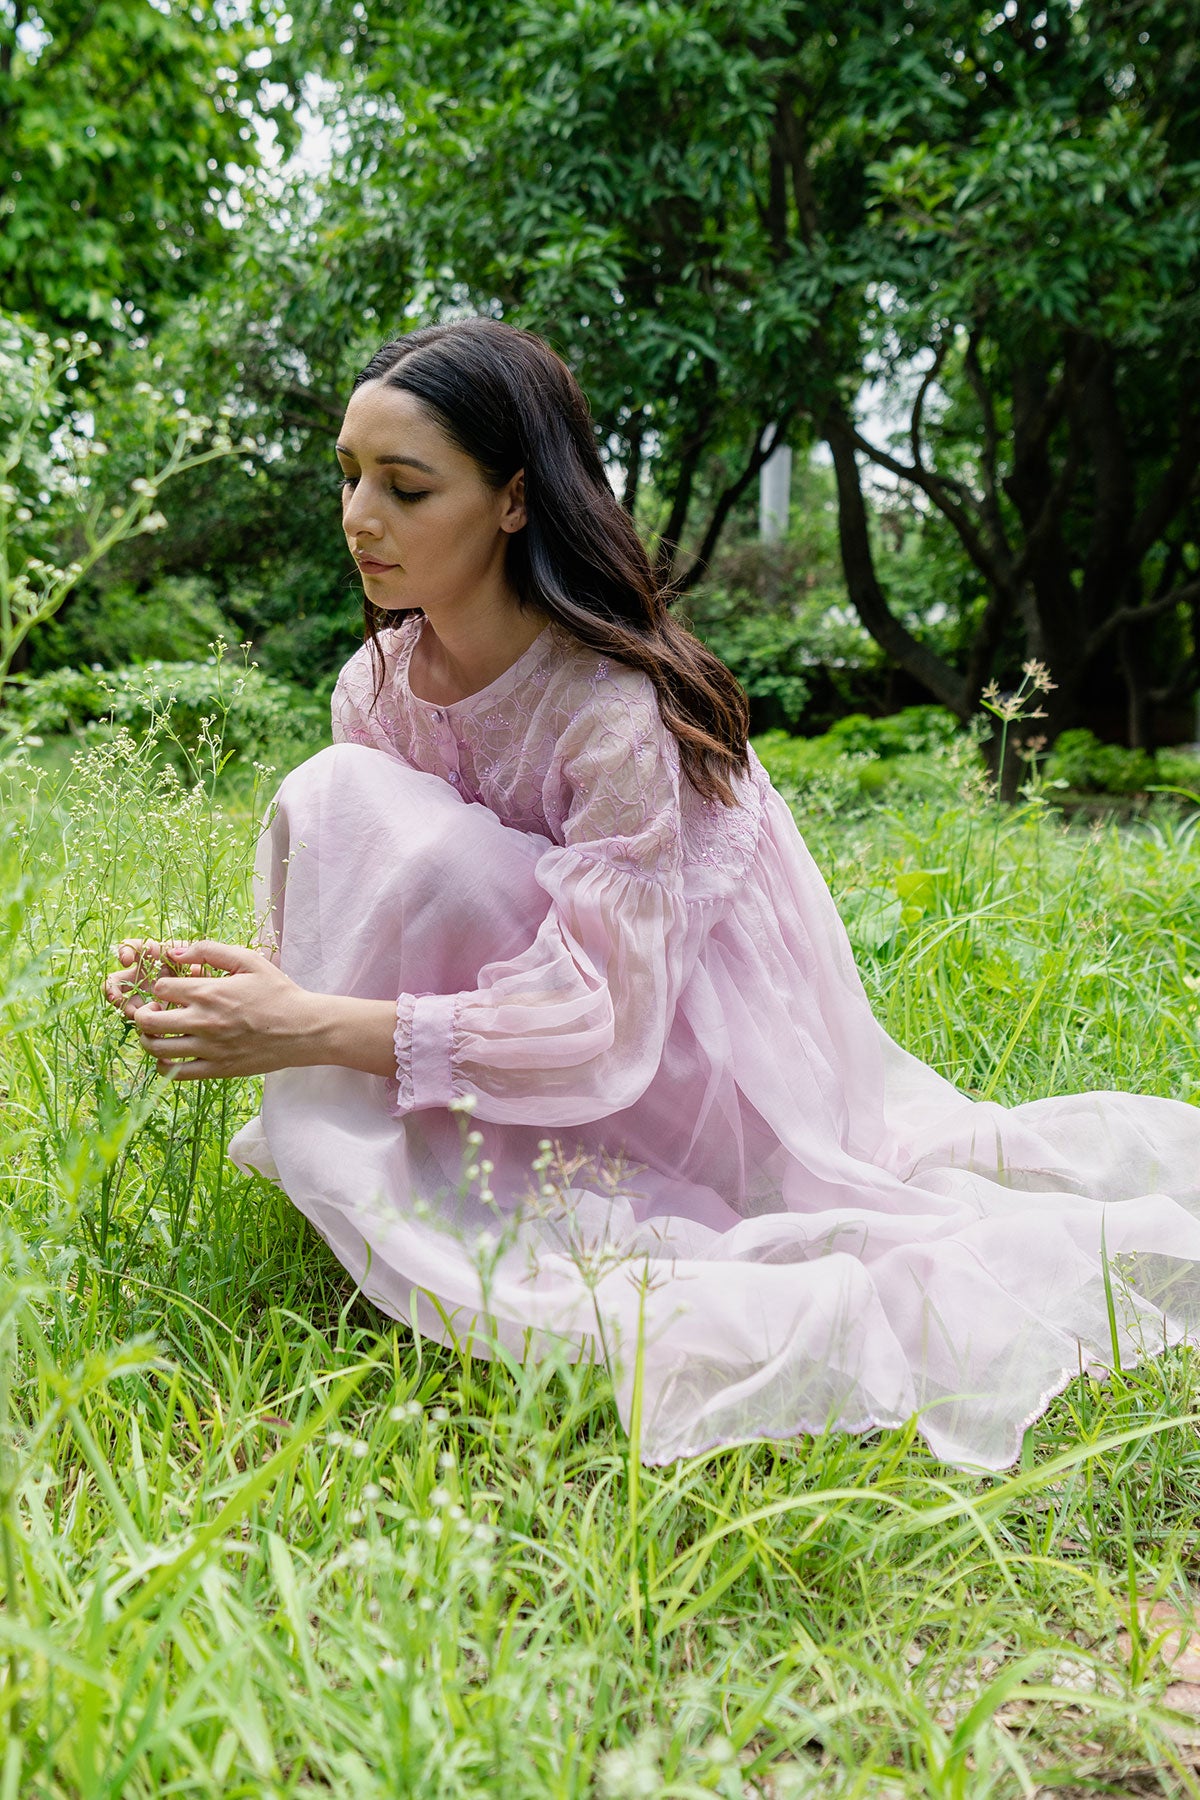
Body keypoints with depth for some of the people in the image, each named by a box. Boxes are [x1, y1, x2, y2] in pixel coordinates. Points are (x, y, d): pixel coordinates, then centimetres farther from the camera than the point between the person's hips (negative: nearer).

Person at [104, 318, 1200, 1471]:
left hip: (685, 1052, -7)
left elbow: (599, 1026, -30)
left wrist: (314, 1028, -34)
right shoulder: (379, 686, -5)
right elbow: (370, 932, -1)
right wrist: (246, 985, -22)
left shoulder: (617, 707, -27)